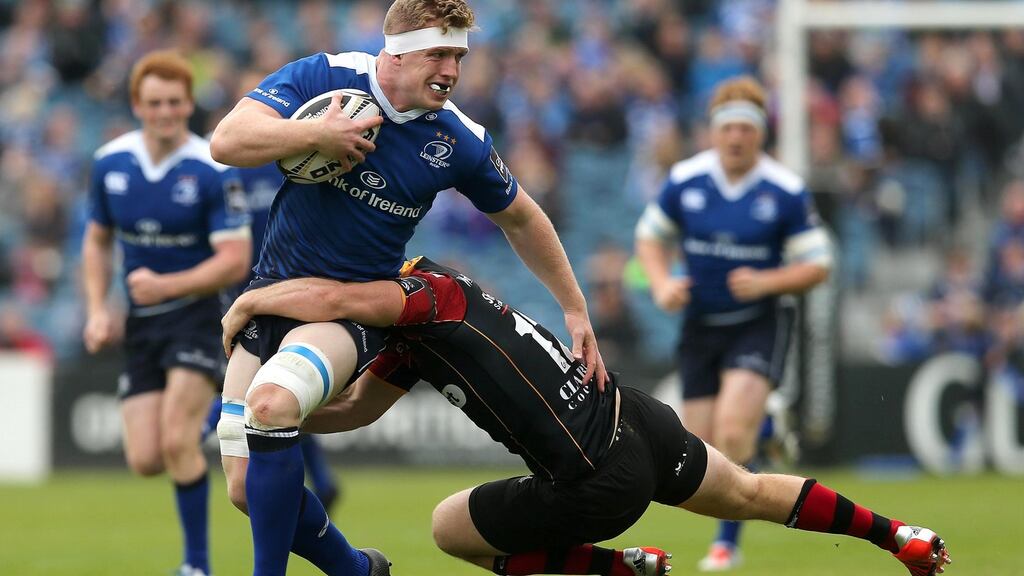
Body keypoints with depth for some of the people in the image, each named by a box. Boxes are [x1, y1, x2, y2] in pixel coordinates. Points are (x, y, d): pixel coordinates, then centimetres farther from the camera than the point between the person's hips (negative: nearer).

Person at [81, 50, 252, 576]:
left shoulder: (213, 172, -14)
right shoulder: (110, 163, 1)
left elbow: (235, 261, -16)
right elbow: (97, 241, 15)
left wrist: (167, 285, -26)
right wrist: (97, 310, 2)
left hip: (195, 312, -4)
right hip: (140, 321, 4)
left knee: (176, 441, -20)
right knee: (145, 460, -4)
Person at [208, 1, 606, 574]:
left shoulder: (460, 141, -6)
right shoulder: (324, 77, -9)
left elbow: (521, 219, 12)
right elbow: (228, 141, -19)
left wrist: (576, 310, 15)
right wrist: (317, 134, -29)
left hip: (355, 310, -2)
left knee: (271, 402, -35)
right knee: (246, 488, -6)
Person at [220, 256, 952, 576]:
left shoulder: (428, 296, -17)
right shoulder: (416, 331, 13)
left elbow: (329, 297, -35)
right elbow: (357, 408, 20)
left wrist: (247, 303, -19)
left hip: (601, 485, -10)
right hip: (639, 419, 10)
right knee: (753, 493, 31)